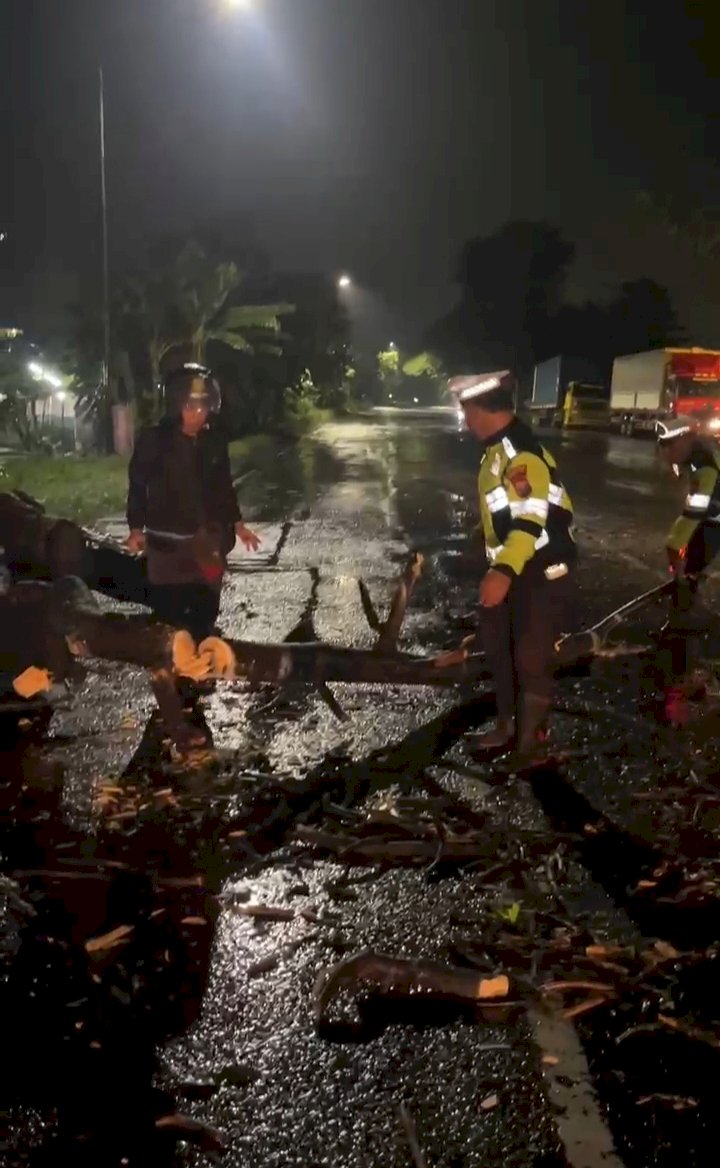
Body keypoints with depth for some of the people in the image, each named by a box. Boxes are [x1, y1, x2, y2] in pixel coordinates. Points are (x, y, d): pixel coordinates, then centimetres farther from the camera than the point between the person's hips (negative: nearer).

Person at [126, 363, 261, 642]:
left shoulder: (215, 441, 3)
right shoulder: (153, 439, -9)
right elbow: (137, 485, -4)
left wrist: (237, 524, 13)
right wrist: (136, 528, -8)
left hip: (209, 540, 4)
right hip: (167, 541, -4)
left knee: (206, 609, 11)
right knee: (168, 611, -1)